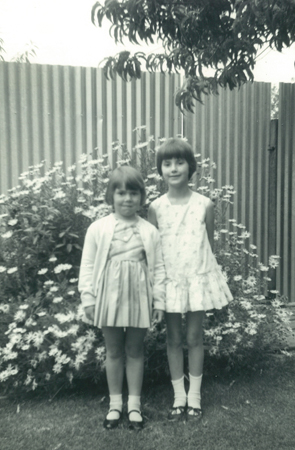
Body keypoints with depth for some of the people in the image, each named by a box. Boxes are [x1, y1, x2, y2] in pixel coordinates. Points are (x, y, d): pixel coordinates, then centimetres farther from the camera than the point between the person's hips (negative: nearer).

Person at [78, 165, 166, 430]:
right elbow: (88, 266, -1)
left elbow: (158, 267, 0)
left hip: (139, 298, 0)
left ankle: (134, 405, 27)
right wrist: (88, 299, -5)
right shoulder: (98, 229, -3)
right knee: (113, 351, 13)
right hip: (109, 297, 0)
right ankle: (115, 404, 30)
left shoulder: (150, 231, -1)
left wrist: (159, 300, -2)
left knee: (135, 351, 13)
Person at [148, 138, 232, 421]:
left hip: (197, 279, -1)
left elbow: (209, 246, 3)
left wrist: (208, 276, 3)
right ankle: (179, 396, 27)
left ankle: (194, 396, 27)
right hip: (169, 281, 1)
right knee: (173, 339, 11)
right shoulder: (156, 208, -4)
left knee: (194, 338, 11)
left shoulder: (204, 205, -6)